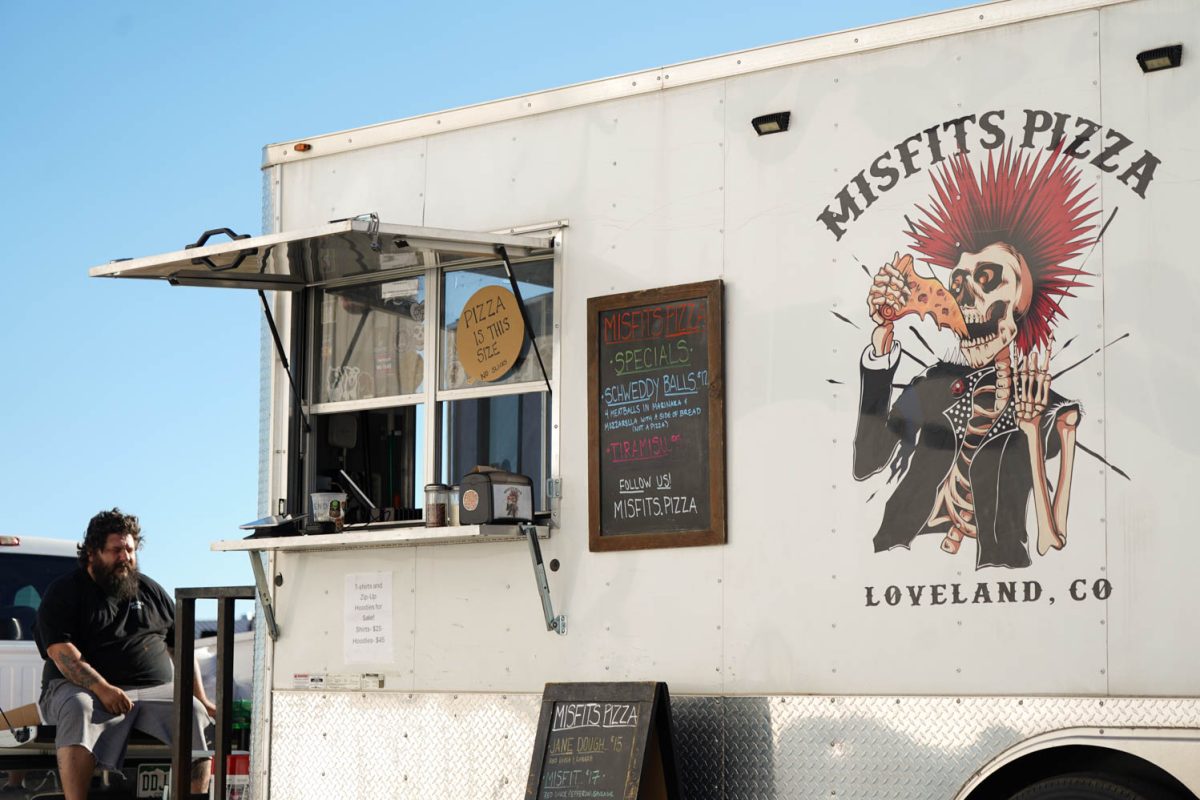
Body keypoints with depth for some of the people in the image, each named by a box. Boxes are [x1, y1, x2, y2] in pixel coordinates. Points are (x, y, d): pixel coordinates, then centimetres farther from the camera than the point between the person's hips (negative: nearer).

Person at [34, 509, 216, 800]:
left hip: (157, 689, 4)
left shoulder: (151, 591, 21)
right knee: (78, 709, -38)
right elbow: (61, 651, -10)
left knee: (195, 714, -24)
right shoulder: (64, 593, 6)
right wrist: (102, 688, -25)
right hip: (84, 688, -3)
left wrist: (201, 699, 10)